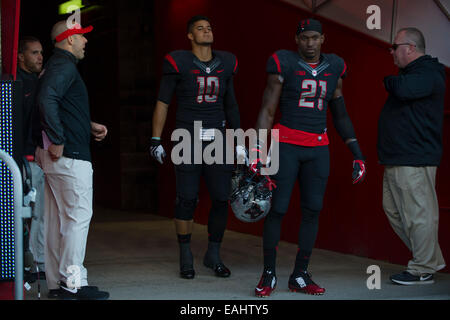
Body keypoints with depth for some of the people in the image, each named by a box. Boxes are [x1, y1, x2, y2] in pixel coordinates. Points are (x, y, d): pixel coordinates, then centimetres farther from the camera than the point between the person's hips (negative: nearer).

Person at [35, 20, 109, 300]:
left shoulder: (56, 65, 21)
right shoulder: (64, 66, -12)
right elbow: (47, 99, -28)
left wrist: (90, 126, 21)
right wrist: (58, 140, -24)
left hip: (54, 154, 11)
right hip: (69, 155, -11)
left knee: (57, 219, 11)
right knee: (79, 216, -8)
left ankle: (57, 282, 14)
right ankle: (73, 283, -8)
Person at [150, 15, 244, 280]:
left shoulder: (225, 64, 8)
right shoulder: (179, 63, -4)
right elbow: (163, 103, 0)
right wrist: (156, 140, -3)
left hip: (217, 140, 4)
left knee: (221, 199, 1)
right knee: (187, 200, -3)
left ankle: (214, 255, 16)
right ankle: (186, 258, 9)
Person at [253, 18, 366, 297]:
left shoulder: (333, 69, 8)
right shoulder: (284, 65, -4)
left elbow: (341, 116, 15)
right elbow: (267, 111, -5)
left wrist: (358, 155, 12)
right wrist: (258, 151, -15)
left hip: (318, 148, 4)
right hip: (287, 144, -4)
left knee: (313, 210, 2)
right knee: (277, 209, -4)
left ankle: (300, 276, 11)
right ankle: (269, 274, 8)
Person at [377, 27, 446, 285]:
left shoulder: (428, 74, -12)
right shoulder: (411, 73, 21)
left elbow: (403, 89, -29)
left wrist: (388, 81, -6)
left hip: (415, 160, -11)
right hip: (396, 159, 11)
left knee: (418, 214, -7)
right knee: (394, 211, 14)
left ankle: (423, 270, 1)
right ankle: (432, 260, 21)